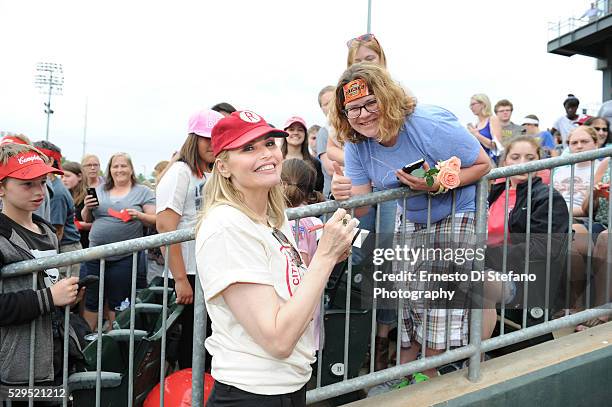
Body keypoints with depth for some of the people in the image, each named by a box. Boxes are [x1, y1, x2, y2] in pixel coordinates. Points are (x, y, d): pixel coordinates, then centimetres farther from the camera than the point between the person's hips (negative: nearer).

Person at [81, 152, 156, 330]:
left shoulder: (143, 192, 1)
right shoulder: (100, 190, 12)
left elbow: (155, 220, -3)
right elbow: (86, 219, 16)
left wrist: (139, 215, -21)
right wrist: (87, 208, -4)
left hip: (125, 257, -3)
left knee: (118, 302, 6)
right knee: (91, 301, 9)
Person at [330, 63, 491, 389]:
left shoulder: (429, 125, -31)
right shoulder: (356, 143, -13)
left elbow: (483, 164, -21)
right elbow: (362, 204, -12)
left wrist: (438, 185, -36)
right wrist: (344, 194, -36)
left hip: (457, 215, -5)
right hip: (411, 220, 5)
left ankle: (428, 377, 16)